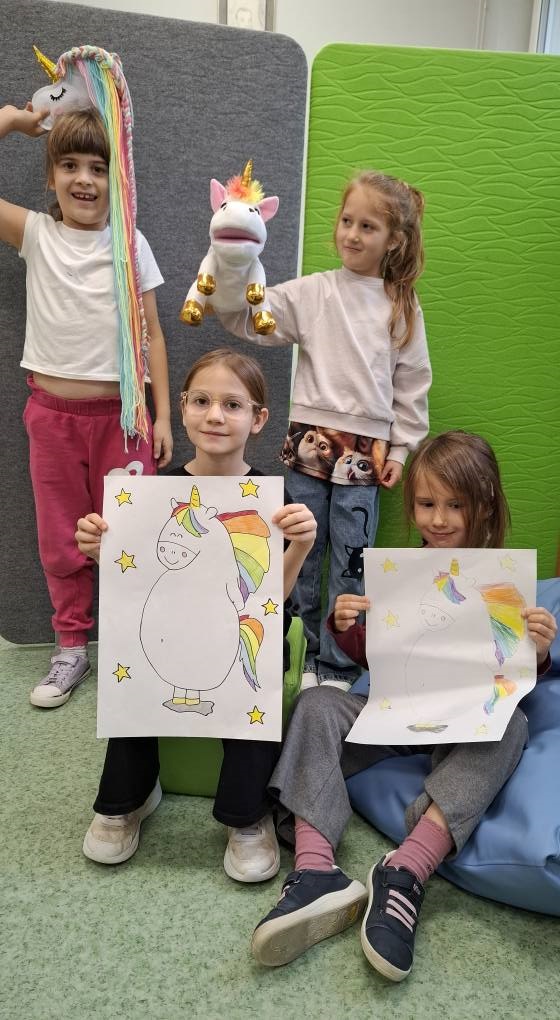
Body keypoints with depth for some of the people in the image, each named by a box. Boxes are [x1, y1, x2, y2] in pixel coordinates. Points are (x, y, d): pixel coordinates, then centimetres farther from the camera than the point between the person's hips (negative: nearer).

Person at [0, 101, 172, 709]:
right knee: (60, 541, 11)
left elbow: (151, 334, 2)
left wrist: (162, 416, -2)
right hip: (53, 413, 2)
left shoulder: (130, 243, 2)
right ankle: (71, 648, 28)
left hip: (120, 414, -1)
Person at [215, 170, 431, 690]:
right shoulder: (311, 292, 3)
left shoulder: (402, 308, 6)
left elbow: (412, 385, 8)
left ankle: (337, 669, 23)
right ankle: (302, 657, 28)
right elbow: (247, 317, -5)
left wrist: (401, 449, 6)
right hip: (309, 443, 0)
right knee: (299, 559, 9)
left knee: (351, 568, 7)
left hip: (365, 451, 0)